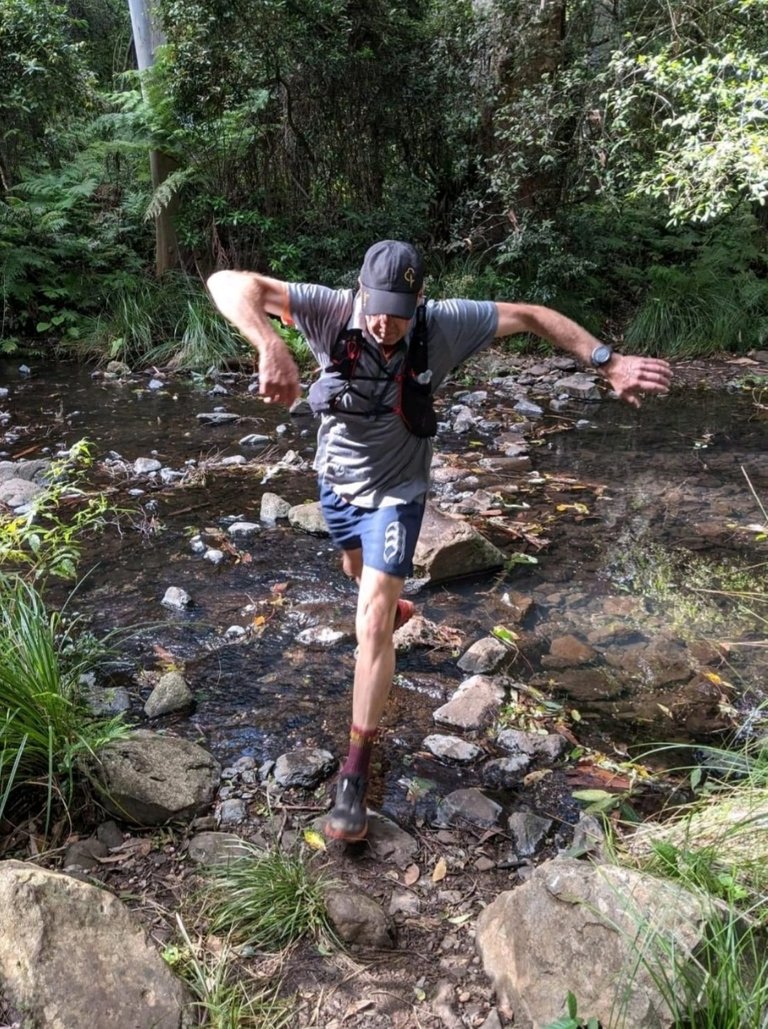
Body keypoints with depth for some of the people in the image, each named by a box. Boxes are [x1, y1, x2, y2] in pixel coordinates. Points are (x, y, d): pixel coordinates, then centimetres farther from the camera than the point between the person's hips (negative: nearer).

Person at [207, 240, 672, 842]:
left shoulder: (443, 325, -26)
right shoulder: (331, 311, -27)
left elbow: (532, 317, -15)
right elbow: (229, 284, -36)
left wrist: (609, 363, -22)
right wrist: (271, 345, -56)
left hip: (395, 495, -3)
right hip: (336, 483, 3)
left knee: (371, 627, -11)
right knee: (358, 572, 30)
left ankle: (357, 769, 1)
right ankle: (393, 607, 68)